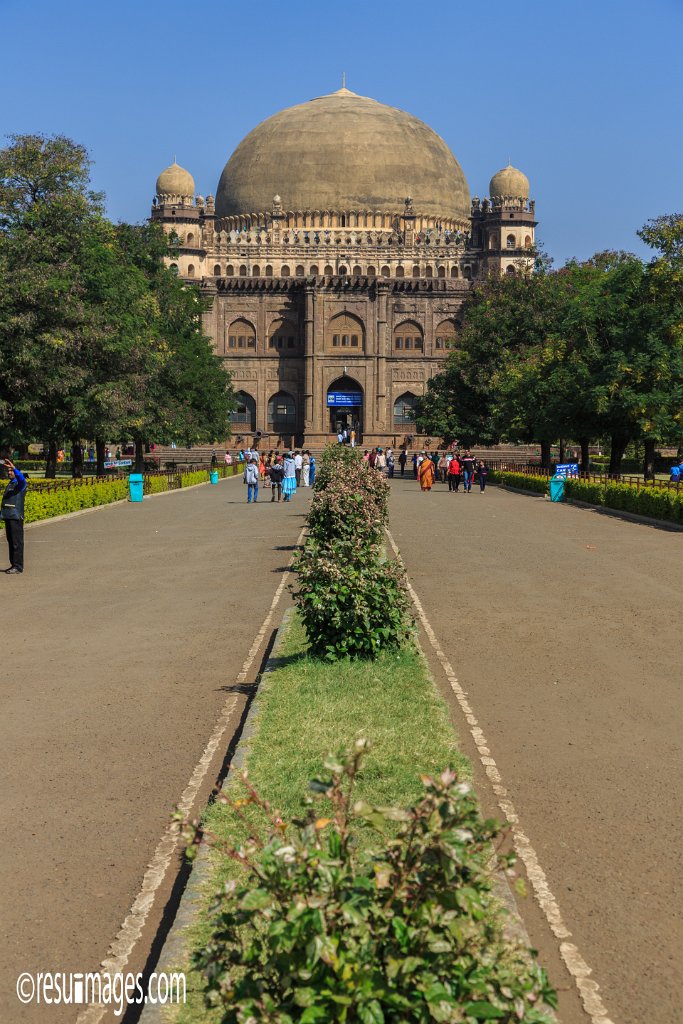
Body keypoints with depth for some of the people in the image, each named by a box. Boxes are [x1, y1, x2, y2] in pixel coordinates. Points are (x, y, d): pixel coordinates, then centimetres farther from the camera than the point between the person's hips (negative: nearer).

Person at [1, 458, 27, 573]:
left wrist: (13, 467, -40)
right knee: (10, 541, 10)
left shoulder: (20, 484, -3)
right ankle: (13, 564, 15)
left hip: (16, 517, -8)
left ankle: (18, 566, -7)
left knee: (17, 542, -8)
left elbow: (21, 478, -27)